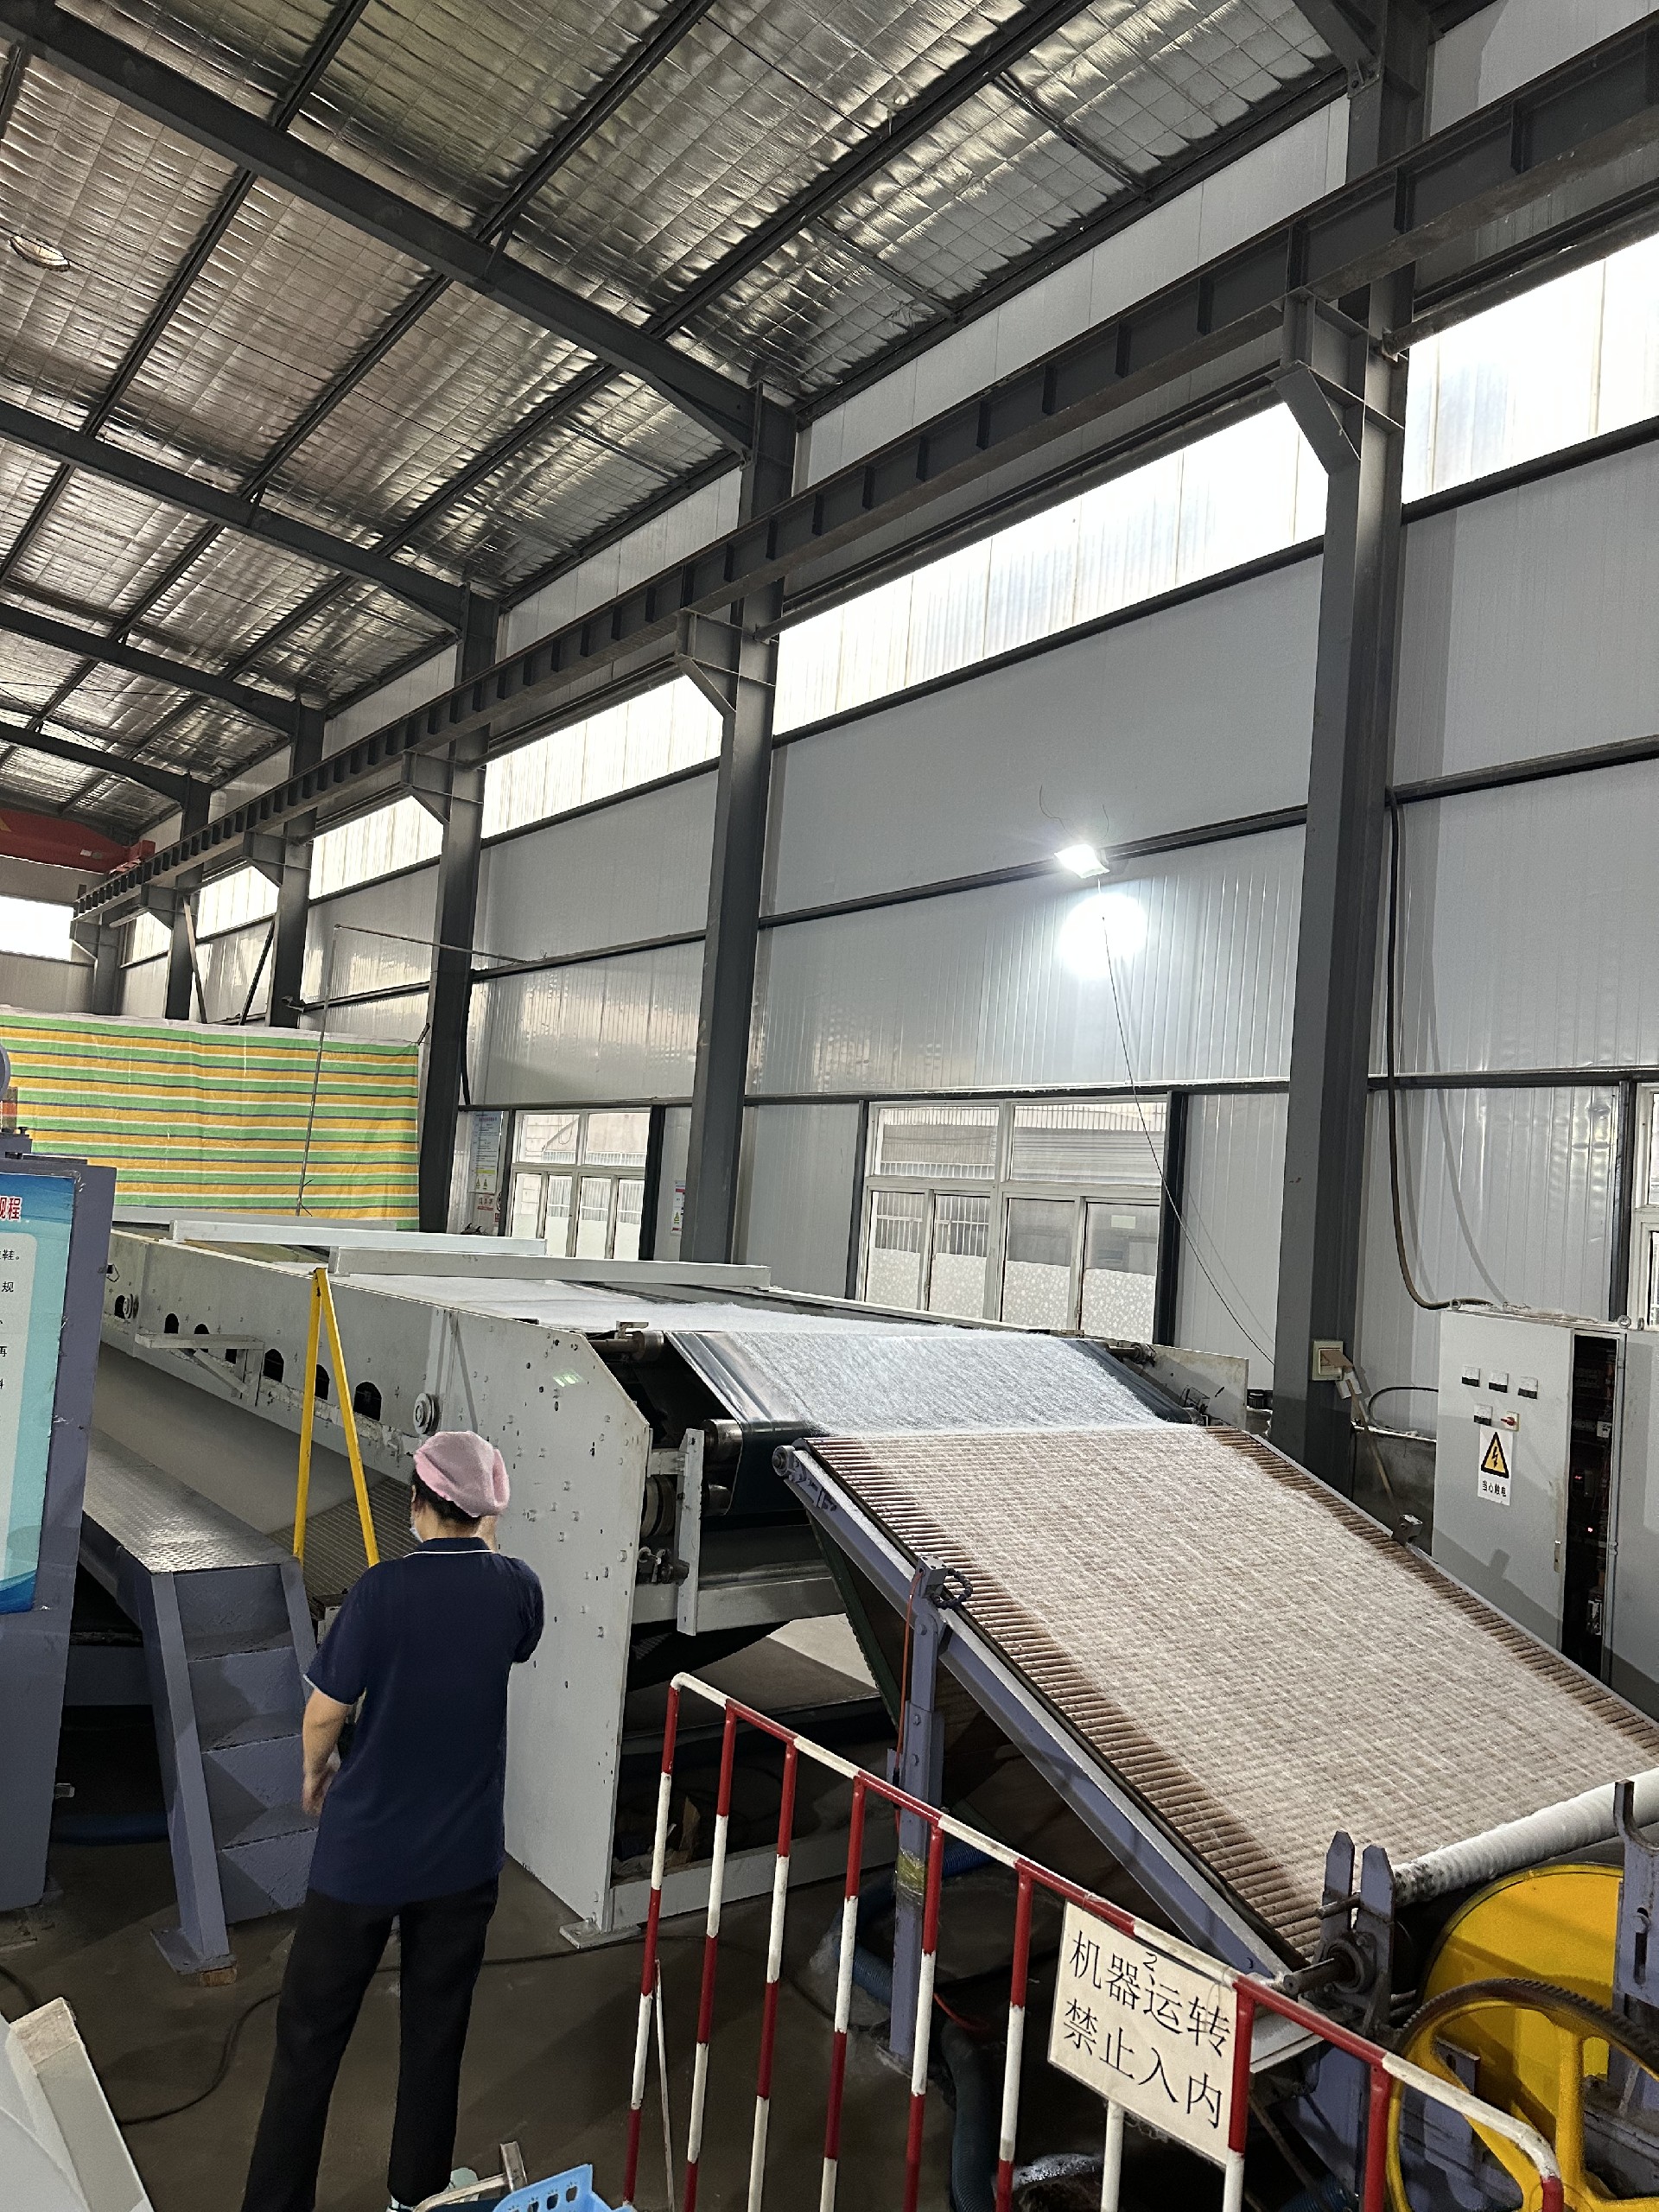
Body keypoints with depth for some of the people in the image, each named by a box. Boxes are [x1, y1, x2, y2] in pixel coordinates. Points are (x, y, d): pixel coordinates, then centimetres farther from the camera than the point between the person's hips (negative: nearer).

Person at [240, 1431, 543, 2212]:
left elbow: (325, 1713, -13)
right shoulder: (516, 1587, -9)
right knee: (437, 2030, 20)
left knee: (310, 2035, 14)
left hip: (364, 1849, -3)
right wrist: (483, 1543, 13)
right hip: (463, 1854, 3)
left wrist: (316, 1773, 8)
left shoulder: (382, 1588, -21)